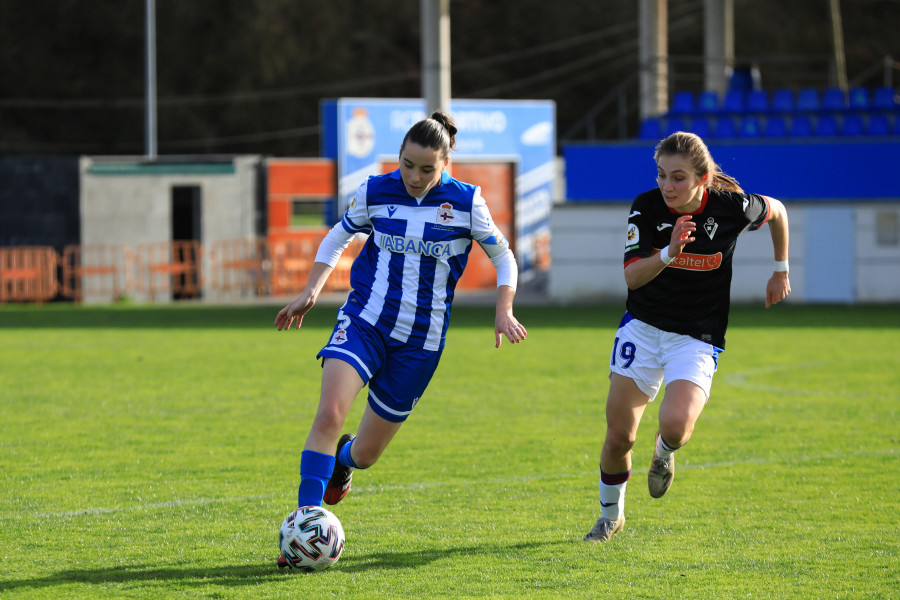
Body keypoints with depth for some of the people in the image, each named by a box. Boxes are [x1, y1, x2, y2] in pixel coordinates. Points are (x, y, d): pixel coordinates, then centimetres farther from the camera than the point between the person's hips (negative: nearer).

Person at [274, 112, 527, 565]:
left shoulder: (465, 202, -5)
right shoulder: (376, 192, -1)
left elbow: (503, 257, 8)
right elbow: (338, 238, 16)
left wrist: (504, 311, -6)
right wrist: (310, 291, 5)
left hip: (419, 342, 0)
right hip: (363, 322, 0)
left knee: (366, 453, 6)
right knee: (329, 413, -26)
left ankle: (344, 458, 45)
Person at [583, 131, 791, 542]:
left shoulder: (731, 207, -16)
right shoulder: (647, 207, -13)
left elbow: (777, 212, 5)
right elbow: (632, 276, -18)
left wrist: (781, 271, 14)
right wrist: (669, 253, -36)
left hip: (697, 338, -2)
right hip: (643, 326, 2)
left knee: (676, 424, -26)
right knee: (619, 436, 0)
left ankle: (665, 451, 14)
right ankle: (611, 516, 28)